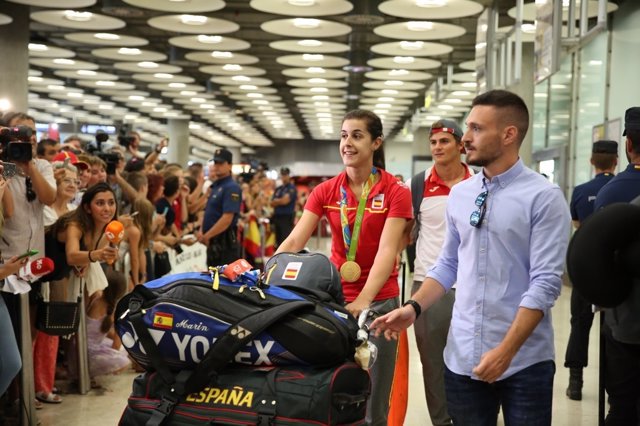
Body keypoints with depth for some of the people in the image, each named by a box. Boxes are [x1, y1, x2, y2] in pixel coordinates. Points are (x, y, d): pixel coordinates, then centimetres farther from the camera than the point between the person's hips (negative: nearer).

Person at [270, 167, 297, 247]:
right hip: (277, 216, 7)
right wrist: (280, 201, -6)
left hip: (287, 217, -7)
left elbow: (285, 200, -14)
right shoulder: (278, 189, 17)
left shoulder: (292, 188, -4)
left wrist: (276, 200, 4)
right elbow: (272, 203, 11)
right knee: (278, 240, 9)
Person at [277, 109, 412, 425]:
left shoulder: (395, 191, -8)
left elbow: (386, 251, -18)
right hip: (334, 297, 3)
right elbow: (293, 242, -5)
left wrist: (363, 301, -31)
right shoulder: (325, 191, 2)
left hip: (379, 301, -3)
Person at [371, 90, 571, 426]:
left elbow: (545, 282, -15)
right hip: (462, 357, 5)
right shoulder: (459, 194, 6)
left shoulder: (544, 197, -10)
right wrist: (414, 307, -1)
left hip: (524, 362, -4)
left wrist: (506, 351, -18)